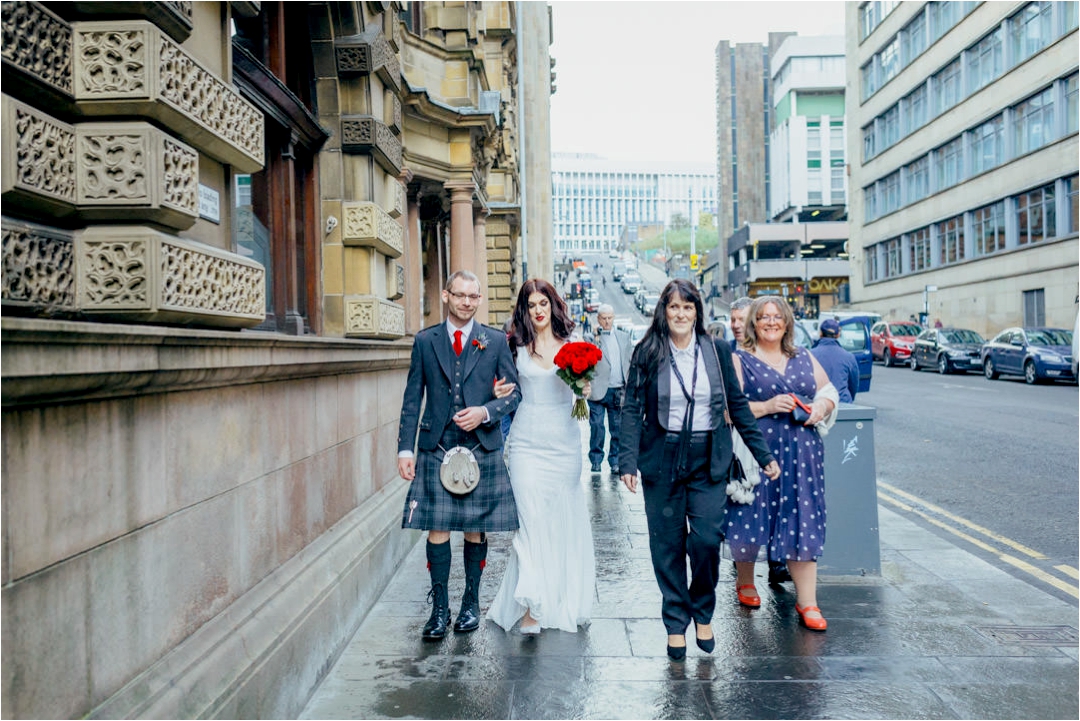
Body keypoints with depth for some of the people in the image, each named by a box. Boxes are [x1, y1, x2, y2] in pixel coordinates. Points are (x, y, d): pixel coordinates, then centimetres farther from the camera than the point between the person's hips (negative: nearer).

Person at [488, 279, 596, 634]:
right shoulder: (517, 347, 4)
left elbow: (588, 386, 9)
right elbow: (507, 389, 13)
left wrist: (587, 388, -13)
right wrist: (499, 394, -8)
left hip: (564, 442, 1)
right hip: (527, 442, -1)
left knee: (564, 518, 7)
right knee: (532, 519, -7)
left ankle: (565, 598, 23)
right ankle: (531, 605, -1)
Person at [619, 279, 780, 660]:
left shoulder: (717, 350, 5)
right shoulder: (646, 353, 0)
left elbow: (737, 405, 8)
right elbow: (632, 409, -2)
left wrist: (764, 455, 6)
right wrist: (628, 461, -12)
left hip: (708, 460, 1)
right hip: (662, 459, 0)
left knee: (707, 539, -8)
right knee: (668, 545, 5)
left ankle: (702, 611, 19)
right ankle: (676, 623, 21)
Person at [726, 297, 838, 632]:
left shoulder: (804, 358, 14)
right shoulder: (739, 360, 1)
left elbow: (828, 392, 20)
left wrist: (822, 407, -2)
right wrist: (767, 407, -18)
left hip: (801, 451, 3)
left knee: (802, 522, 1)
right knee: (750, 517, 5)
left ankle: (807, 603, 7)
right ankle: (745, 581, 31)